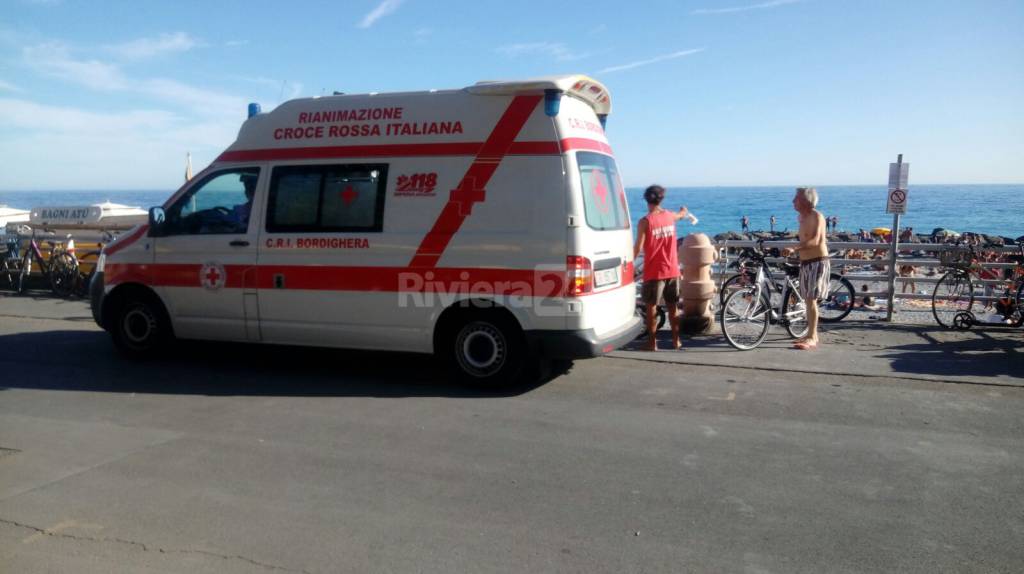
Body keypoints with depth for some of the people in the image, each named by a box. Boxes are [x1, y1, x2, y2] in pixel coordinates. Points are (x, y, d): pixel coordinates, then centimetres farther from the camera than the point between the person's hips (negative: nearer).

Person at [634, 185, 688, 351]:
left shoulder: (645, 221, -12)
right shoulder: (670, 216, 5)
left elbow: (638, 247, -16)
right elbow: (679, 215, 30)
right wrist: (683, 212, 53)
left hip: (654, 272, -5)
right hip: (672, 270, 5)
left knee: (651, 307, 3)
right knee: (673, 307, 13)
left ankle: (652, 342, 5)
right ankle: (676, 340, 19)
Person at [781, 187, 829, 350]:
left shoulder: (816, 216, -14)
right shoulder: (802, 217, 12)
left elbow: (815, 240, -28)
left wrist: (794, 249, -39)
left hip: (817, 262, -9)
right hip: (805, 263, 9)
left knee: (811, 300, -10)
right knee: (808, 300, 12)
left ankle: (812, 339, -7)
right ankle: (812, 335, 20)